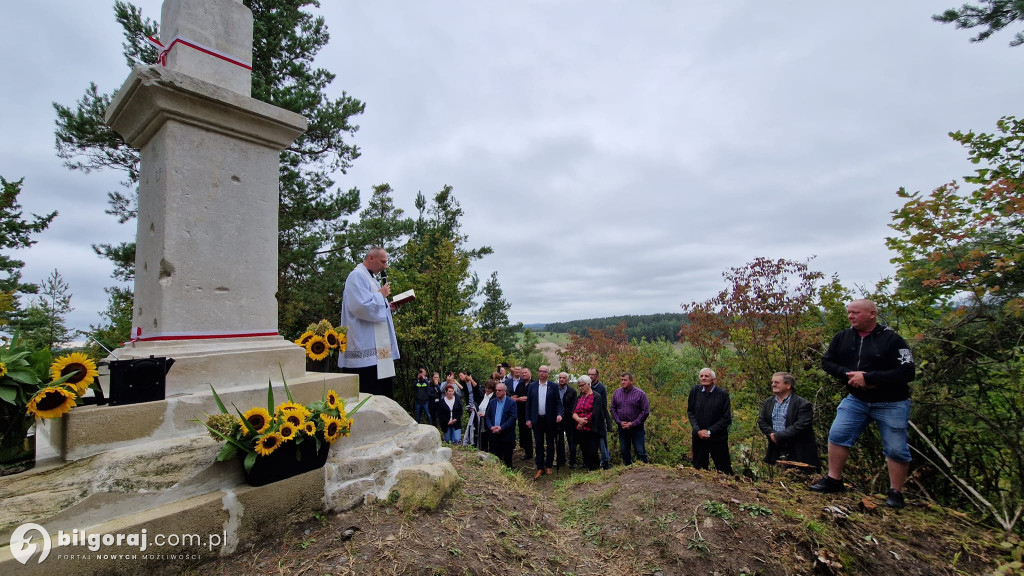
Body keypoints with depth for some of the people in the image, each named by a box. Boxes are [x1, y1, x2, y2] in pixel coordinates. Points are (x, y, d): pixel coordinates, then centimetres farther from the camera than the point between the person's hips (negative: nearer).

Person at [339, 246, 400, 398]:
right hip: (365, 350, -11)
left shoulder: (369, 277, 20)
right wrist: (381, 294, -10)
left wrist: (388, 307, 9)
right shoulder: (357, 276, -12)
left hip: (379, 348, 11)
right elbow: (362, 307, -24)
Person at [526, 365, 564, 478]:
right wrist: (528, 419, -1)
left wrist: (559, 414, -19)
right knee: (538, 444, 6)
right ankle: (540, 468, 14)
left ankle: (548, 466, 24)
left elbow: (558, 402, -2)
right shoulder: (532, 386, 4)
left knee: (550, 444, 10)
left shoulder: (553, 386, -1)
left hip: (550, 420, -1)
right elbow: (528, 403, 4)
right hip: (537, 420, 1)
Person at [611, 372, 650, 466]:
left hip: (637, 428, -4)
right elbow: (613, 409, 8)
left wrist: (633, 424, -12)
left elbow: (646, 411, -8)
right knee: (624, 451, 12)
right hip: (622, 427, 4)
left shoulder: (640, 393, -7)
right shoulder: (617, 393, 4)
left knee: (640, 451, -1)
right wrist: (619, 422, -5)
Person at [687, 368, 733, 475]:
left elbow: (727, 418, -6)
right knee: (698, 469, 10)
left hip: (718, 438, -2)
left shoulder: (723, 394, -7)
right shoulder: (695, 391, 0)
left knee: (724, 470, 5)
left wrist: (709, 431, -12)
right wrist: (697, 430, -9)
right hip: (698, 437, 2)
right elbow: (690, 412, 5)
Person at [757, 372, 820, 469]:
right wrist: (771, 434, -9)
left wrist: (778, 436, -19)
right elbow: (761, 421, 11)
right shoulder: (768, 402, 11)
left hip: (798, 453, -5)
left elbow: (801, 425, -19)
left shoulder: (802, 404, -9)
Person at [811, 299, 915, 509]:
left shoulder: (891, 339, -14)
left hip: (892, 404, -4)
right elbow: (827, 362, 2)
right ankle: (834, 479, 12)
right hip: (856, 399, 4)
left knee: (896, 449, 5)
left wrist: (867, 377, -26)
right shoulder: (842, 337, -1)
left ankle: (896, 492, 22)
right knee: (837, 435, 0)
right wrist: (849, 374, -17)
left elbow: (907, 372, -21)